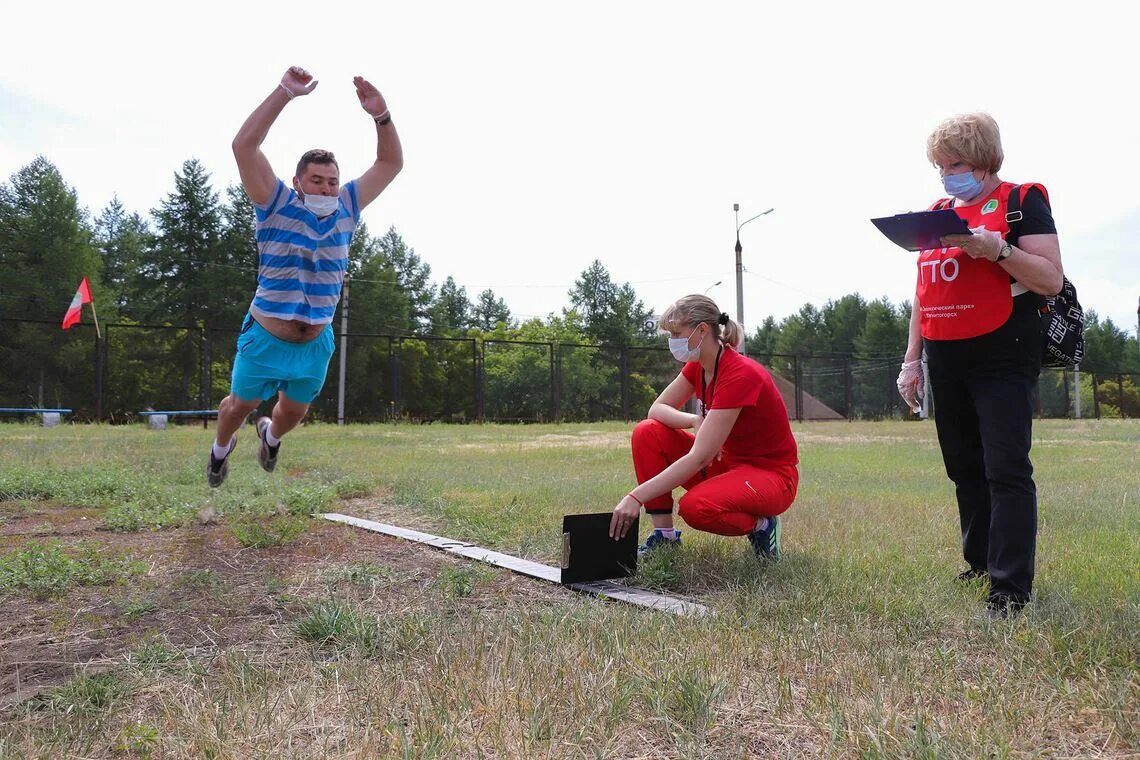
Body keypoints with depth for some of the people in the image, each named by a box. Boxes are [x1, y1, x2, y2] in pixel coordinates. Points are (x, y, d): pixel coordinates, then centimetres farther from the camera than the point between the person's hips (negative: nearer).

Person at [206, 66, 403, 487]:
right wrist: (285, 92, -29)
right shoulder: (277, 203, -13)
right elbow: (244, 145, -25)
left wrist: (381, 115, -19)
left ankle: (271, 435, 59)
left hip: (316, 342, 4)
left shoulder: (346, 207, -3)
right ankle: (221, 448, 50)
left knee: (294, 410, 23)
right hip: (266, 337, -3)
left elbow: (391, 163, -3)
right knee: (241, 404, 17)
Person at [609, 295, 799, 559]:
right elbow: (657, 409, -1)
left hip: (771, 476, -8)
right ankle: (664, 536, -6)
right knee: (648, 432, -11)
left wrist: (636, 497, -37)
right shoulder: (697, 366, -2)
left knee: (696, 506, -37)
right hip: (727, 462, 8)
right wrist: (695, 421, -23)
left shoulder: (739, 375, -27)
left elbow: (699, 457, -33)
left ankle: (760, 524, -5)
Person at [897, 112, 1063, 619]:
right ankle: (980, 560, 25)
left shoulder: (1021, 201, 0)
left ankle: (1011, 587, -3)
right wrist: (911, 359, 14)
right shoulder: (938, 212, 16)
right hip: (946, 362, 6)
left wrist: (996, 248, -23)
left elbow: (1052, 281, -9)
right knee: (964, 467, 12)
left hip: (1002, 356, -6)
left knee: (1006, 470, -8)